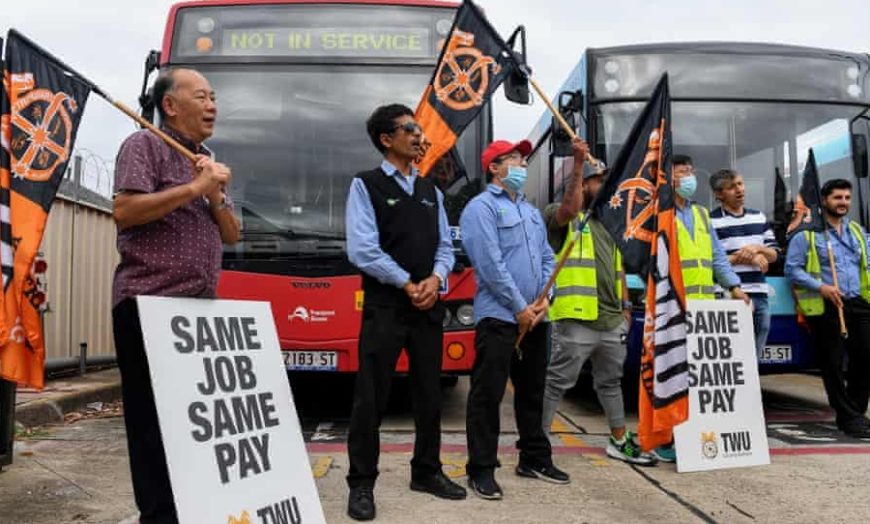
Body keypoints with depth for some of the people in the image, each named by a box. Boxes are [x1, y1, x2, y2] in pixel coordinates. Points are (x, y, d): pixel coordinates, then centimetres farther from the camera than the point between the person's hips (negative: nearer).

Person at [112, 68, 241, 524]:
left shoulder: (208, 162, 21)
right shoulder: (144, 145, -1)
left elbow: (232, 235, 17)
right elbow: (124, 211, -16)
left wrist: (217, 197, -2)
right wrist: (193, 188, -15)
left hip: (200, 306, 8)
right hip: (149, 304, -8)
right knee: (154, 418, -3)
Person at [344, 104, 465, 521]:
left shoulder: (431, 190, 15)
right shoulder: (366, 185, -3)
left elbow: (445, 246, 12)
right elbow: (362, 250, -13)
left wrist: (435, 280, -8)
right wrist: (407, 285, -11)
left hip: (429, 305, 6)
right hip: (384, 306, -6)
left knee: (429, 394, 13)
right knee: (371, 397, -2)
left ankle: (426, 472, 27)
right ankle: (361, 484, 9)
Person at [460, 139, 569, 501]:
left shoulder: (532, 212, 20)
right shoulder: (482, 207, -6)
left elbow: (547, 259, 16)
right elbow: (491, 264, -16)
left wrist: (544, 298, -1)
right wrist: (520, 307, -14)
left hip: (534, 317, 8)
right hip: (498, 316, -8)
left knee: (532, 391, 15)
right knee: (488, 394, -5)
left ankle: (534, 458, 27)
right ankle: (481, 469, 1)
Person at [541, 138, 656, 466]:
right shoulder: (561, 216, -2)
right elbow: (571, 207, -27)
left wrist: (625, 306, 18)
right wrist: (578, 163, -26)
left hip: (612, 320, 8)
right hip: (576, 320, -8)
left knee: (610, 381, 19)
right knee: (556, 383, -5)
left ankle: (619, 441, 32)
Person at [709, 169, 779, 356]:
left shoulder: (759, 218, 16)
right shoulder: (711, 222, -4)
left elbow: (774, 254, 17)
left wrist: (757, 248, -5)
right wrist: (743, 257, -11)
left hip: (760, 296, 6)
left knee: (755, 356, 13)